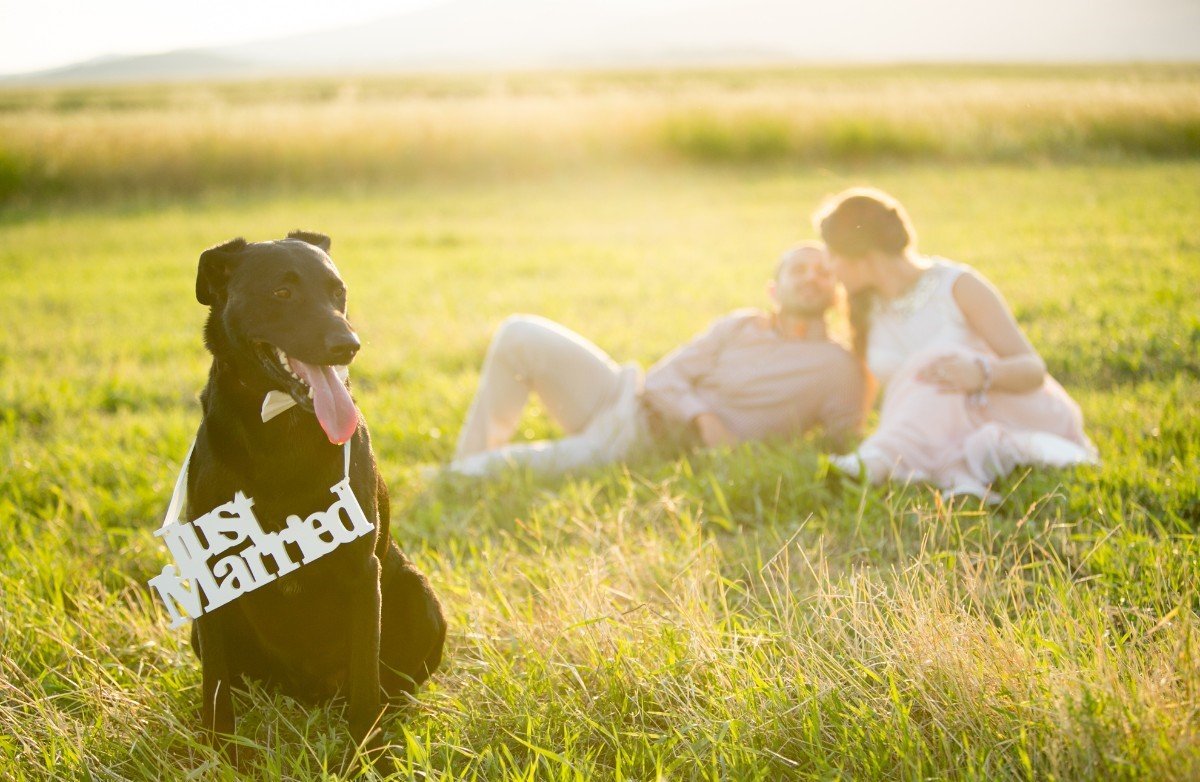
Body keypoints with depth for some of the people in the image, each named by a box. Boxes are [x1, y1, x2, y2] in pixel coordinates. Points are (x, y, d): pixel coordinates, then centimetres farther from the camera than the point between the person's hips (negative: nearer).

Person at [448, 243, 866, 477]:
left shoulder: (836, 368, 1)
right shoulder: (739, 327, 12)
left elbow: (846, 448, -5)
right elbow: (664, 377, 7)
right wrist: (703, 416, -16)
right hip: (632, 398, 5)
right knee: (520, 335, -11)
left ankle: (473, 471, -7)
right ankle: (467, 463, -3)